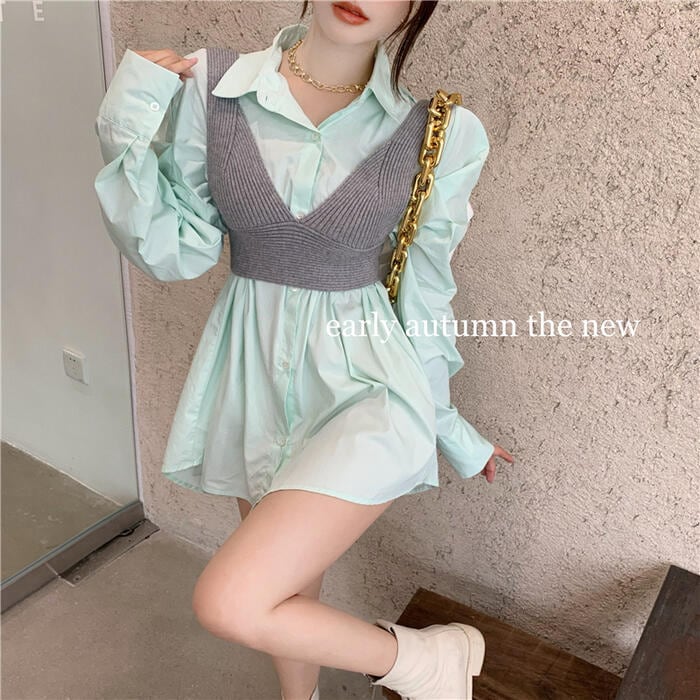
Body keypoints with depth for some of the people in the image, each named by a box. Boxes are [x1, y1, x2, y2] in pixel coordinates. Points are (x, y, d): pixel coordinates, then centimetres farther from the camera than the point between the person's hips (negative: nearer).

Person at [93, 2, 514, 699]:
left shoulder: (439, 132, -8)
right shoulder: (209, 86, -4)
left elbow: (423, 294, 1)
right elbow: (174, 255, -1)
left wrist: (452, 430, 9)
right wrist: (125, 131, -13)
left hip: (363, 379, -3)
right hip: (251, 369, 4)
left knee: (231, 602, -18)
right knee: (290, 585, 21)